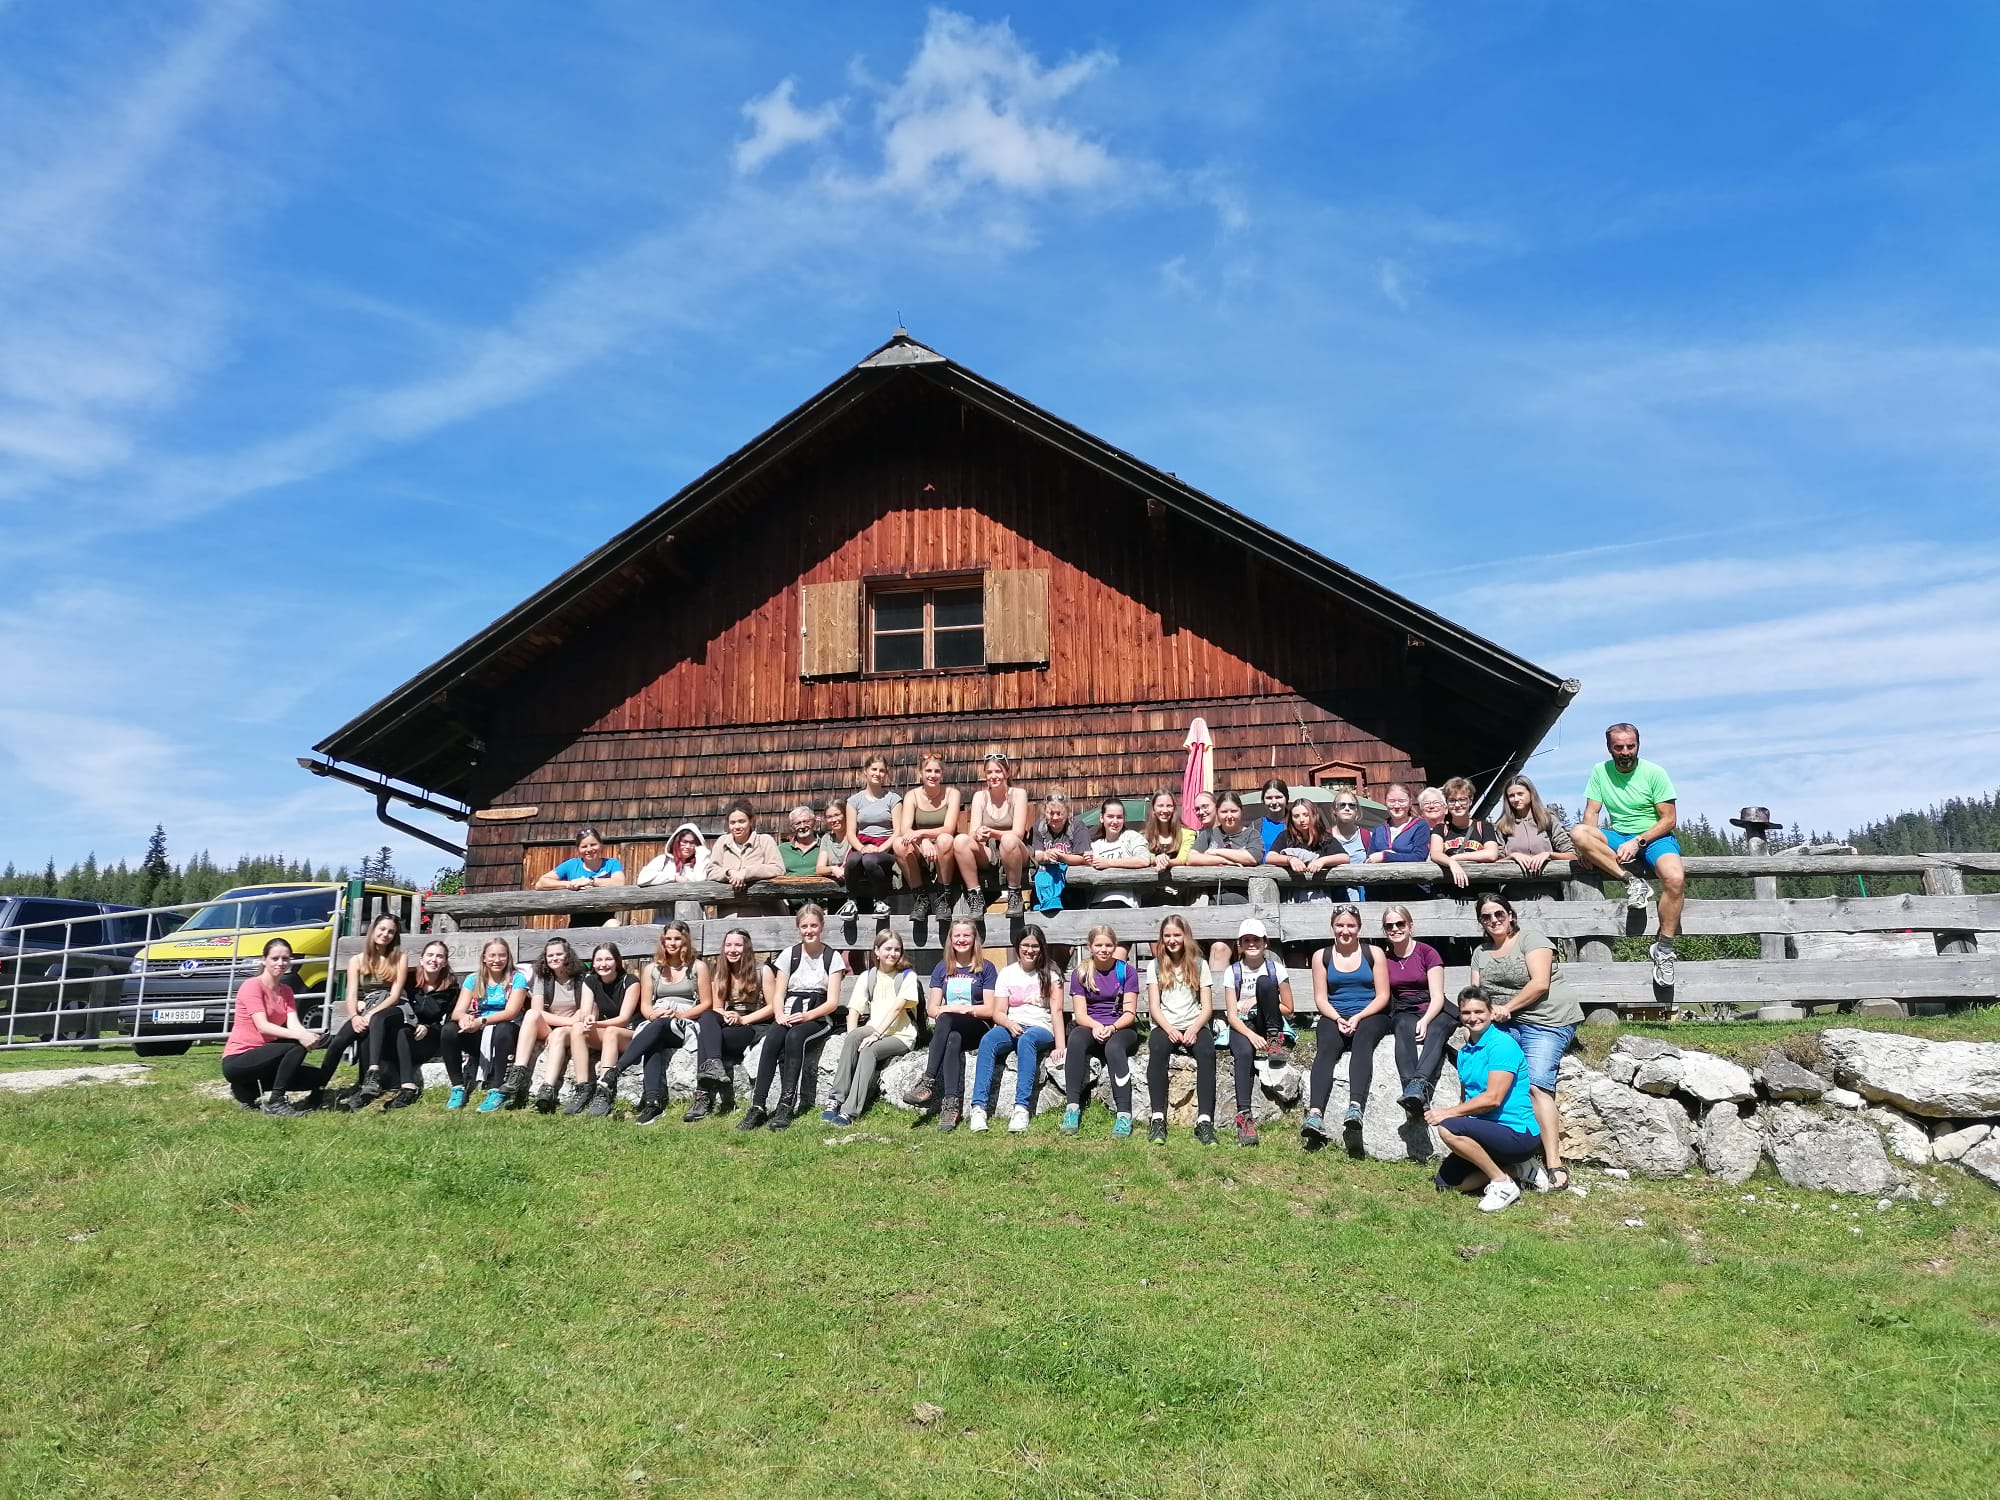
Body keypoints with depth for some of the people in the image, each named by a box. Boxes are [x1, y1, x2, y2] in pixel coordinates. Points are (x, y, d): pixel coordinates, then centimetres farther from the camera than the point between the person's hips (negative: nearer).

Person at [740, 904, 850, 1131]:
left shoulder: (833, 957, 3)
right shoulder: (789, 955, 11)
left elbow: (832, 1002, -4)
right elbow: (778, 995, 5)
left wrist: (807, 1015, -21)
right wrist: (779, 1015, -17)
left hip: (820, 1017, -2)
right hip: (789, 1013, 2)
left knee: (794, 1037, -35)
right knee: (771, 1039, -31)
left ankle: (787, 1106, -37)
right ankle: (757, 1106, -37)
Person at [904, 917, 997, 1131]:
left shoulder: (985, 968, 6)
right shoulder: (942, 968, 15)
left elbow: (989, 1010, -1)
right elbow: (932, 1008, 10)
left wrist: (953, 1010, -10)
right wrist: (947, 1011, -13)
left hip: (977, 1030, -2)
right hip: (949, 1030, 3)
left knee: (946, 1020, -36)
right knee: (953, 1040, -36)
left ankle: (928, 1082, -43)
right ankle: (951, 1103, -50)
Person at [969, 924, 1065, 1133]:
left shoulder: (1050, 973, 5)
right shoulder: (1006, 974, 11)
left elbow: (1057, 1011, -4)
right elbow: (998, 1012, 6)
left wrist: (1059, 1046, -16)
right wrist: (1010, 1024, -17)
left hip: (1041, 1029, -2)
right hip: (1011, 1027, 2)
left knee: (1026, 1040, -38)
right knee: (987, 1041, -31)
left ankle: (1022, 1108, -46)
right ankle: (979, 1108, -39)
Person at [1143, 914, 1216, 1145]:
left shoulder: (1199, 965, 11)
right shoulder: (1155, 965, 11)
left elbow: (1207, 1007, 6)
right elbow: (1154, 1006, 4)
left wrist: (1194, 1029, -14)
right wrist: (1170, 1030, -15)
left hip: (1194, 1026, 0)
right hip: (1165, 1026, 0)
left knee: (1207, 1052, -33)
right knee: (1157, 1049, -35)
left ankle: (1204, 1120, -39)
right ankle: (1158, 1118, -39)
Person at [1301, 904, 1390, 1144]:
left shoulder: (1373, 954, 7)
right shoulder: (1322, 956, 11)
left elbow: (1382, 996, 2)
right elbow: (1320, 998, 7)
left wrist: (1358, 1018, -13)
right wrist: (1338, 1019, -12)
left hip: (1370, 1016, -1)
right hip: (1334, 1017, 1)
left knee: (1362, 1040, -35)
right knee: (1327, 1046, -31)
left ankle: (1356, 1106, -54)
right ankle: (1315, 1114, -50)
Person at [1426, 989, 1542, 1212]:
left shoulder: (1502, 1044, -15)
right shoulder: (1465, 1051, 12)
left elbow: (1493, 1099, -22)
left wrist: (1450, 1112, -18)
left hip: (1518, 1133, -9)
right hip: (1489, 1130, 9)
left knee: (1448, 1128, -29)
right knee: (1445, 1183, 4)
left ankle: (1503, 1183, -14)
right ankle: (1513, 1169, 11)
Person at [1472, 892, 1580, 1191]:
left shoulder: (1531, 940, 0)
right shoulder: (1480, 952, 19)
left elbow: (1540, 983, -11)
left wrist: (1507, 1007, -13)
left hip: (1545, 1023, -6)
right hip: (1505, 1025, 6)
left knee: (1536, 1085, -21)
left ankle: (1554, 1165, -23)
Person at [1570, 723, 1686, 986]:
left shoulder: (1654, 773, -6)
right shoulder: (1600, 772, 3)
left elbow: (1669, 819, -7)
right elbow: (1591, 813, 0)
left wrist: (1637, 842, -21)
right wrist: (1588, 847, -19)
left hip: (1655, 837, -3)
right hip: (1618, 837, 3)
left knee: (1675, 879, -36)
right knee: (1578, 833, -28)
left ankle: (1663, 948, -21)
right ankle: (1633, 880, -25)